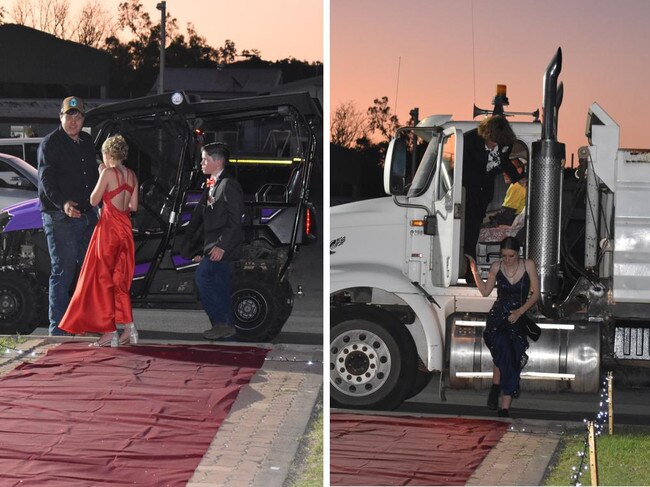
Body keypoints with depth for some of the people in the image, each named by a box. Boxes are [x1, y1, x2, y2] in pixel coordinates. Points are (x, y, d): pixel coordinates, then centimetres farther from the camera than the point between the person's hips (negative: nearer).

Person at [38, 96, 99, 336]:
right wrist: (63, 204, -29)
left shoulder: (87, 142, 15)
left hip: (87, 215, 7)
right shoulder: (50, 144, -6)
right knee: (63, 272, -5)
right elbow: (46, 180, -15)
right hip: (60, 218, -7)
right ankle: (58, 327, 0)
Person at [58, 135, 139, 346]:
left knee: (103, 278, 2)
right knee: (120, 279, 14)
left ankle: (110, 331, 0)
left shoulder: (108, 173, -11)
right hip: (126, 229, 7)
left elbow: (94, 201, -6)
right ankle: (128, 327, 8)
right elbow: (133, 206, 9)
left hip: (109, 228, -6)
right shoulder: (131, 175, 7)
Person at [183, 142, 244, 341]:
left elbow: (235, 219, -18)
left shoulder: (229, 185, -12)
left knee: (202, 278, -15)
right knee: (218, 287, 10)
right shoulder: (211, 186, 17)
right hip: (213, 247, 9)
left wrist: (222, 246, -24)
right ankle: (226, 326, 14)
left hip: (222, 248, -9)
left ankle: (221, 323, -10)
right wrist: (199, 249, 18)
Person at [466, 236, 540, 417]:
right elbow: (485, 291, 11)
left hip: (518, 320, 0)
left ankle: (505, 408, -5)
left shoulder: (528, 265, 1)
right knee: (503, 349, -30)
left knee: (513, 362, -7)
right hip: (497, 317, 0)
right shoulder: (496, 267, 5)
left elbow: (535, 294, 2)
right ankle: (495, 387, -15)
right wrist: (475, 271, 1)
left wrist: (520, 311, -10)